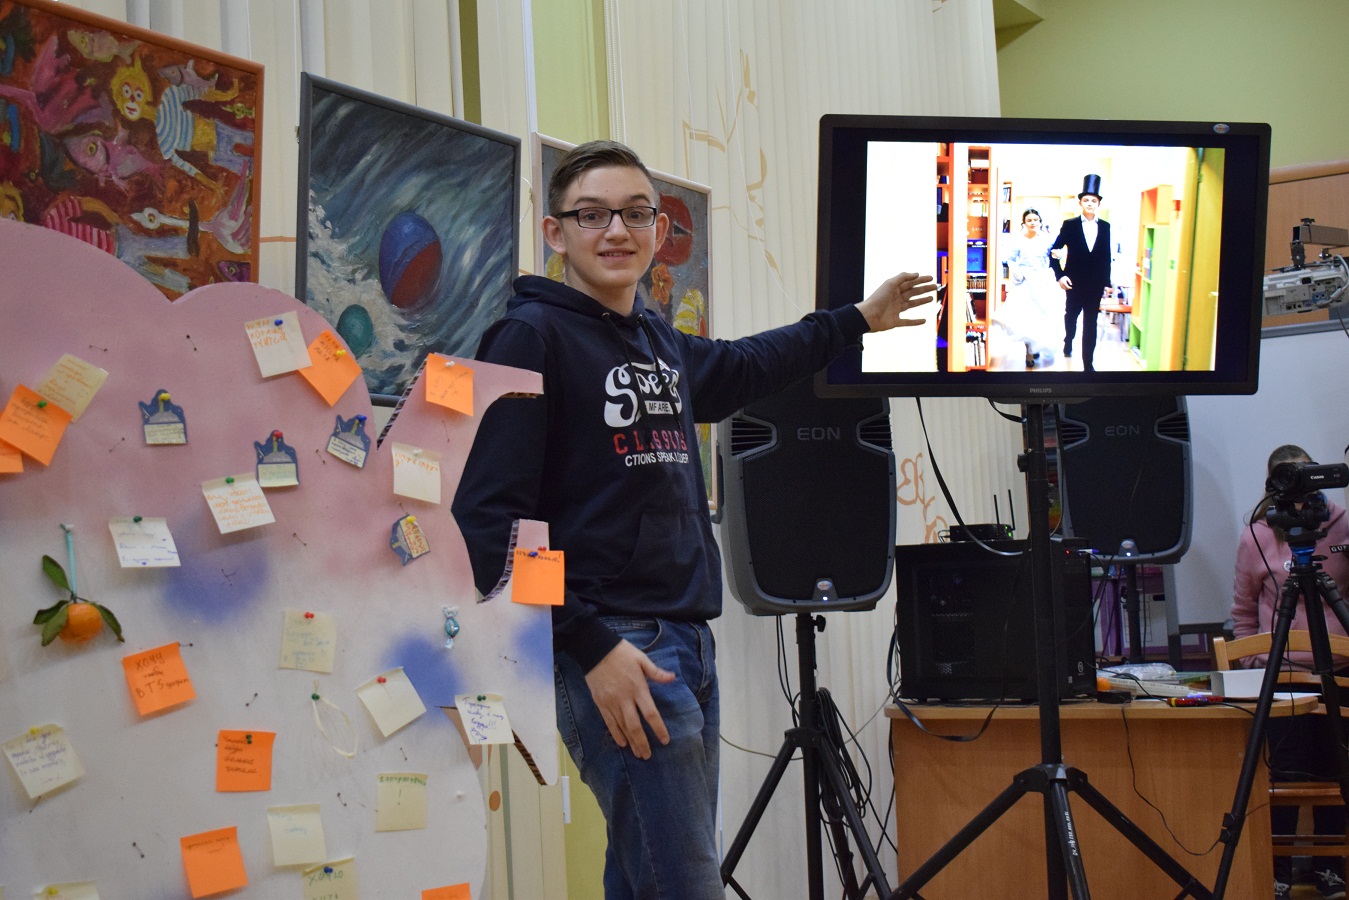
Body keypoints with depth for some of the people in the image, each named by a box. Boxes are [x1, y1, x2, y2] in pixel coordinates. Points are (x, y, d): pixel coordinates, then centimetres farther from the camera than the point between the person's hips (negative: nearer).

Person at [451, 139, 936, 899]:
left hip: (689, 639, 8)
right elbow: (489, 518, -14)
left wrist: (859, 320, 48)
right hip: (614, 649, -8)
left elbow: (740, 368, 38)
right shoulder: (532, 338, -7)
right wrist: (591, 647, -18)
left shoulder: (661, 345, 16)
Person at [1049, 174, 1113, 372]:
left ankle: (1088, 363, 3)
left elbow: (1106, 257, 5)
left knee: (1090, 324, 1)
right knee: (1071, 316, 20)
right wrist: (1059, 275, -13)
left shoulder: (1105, 227, 1)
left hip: (1095, 284, 1)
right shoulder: (1069, 225, -4)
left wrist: (1106, 282, 4)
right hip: (1074, 282, 0)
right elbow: (1054, 251, -4)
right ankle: (1068, 342, 48)